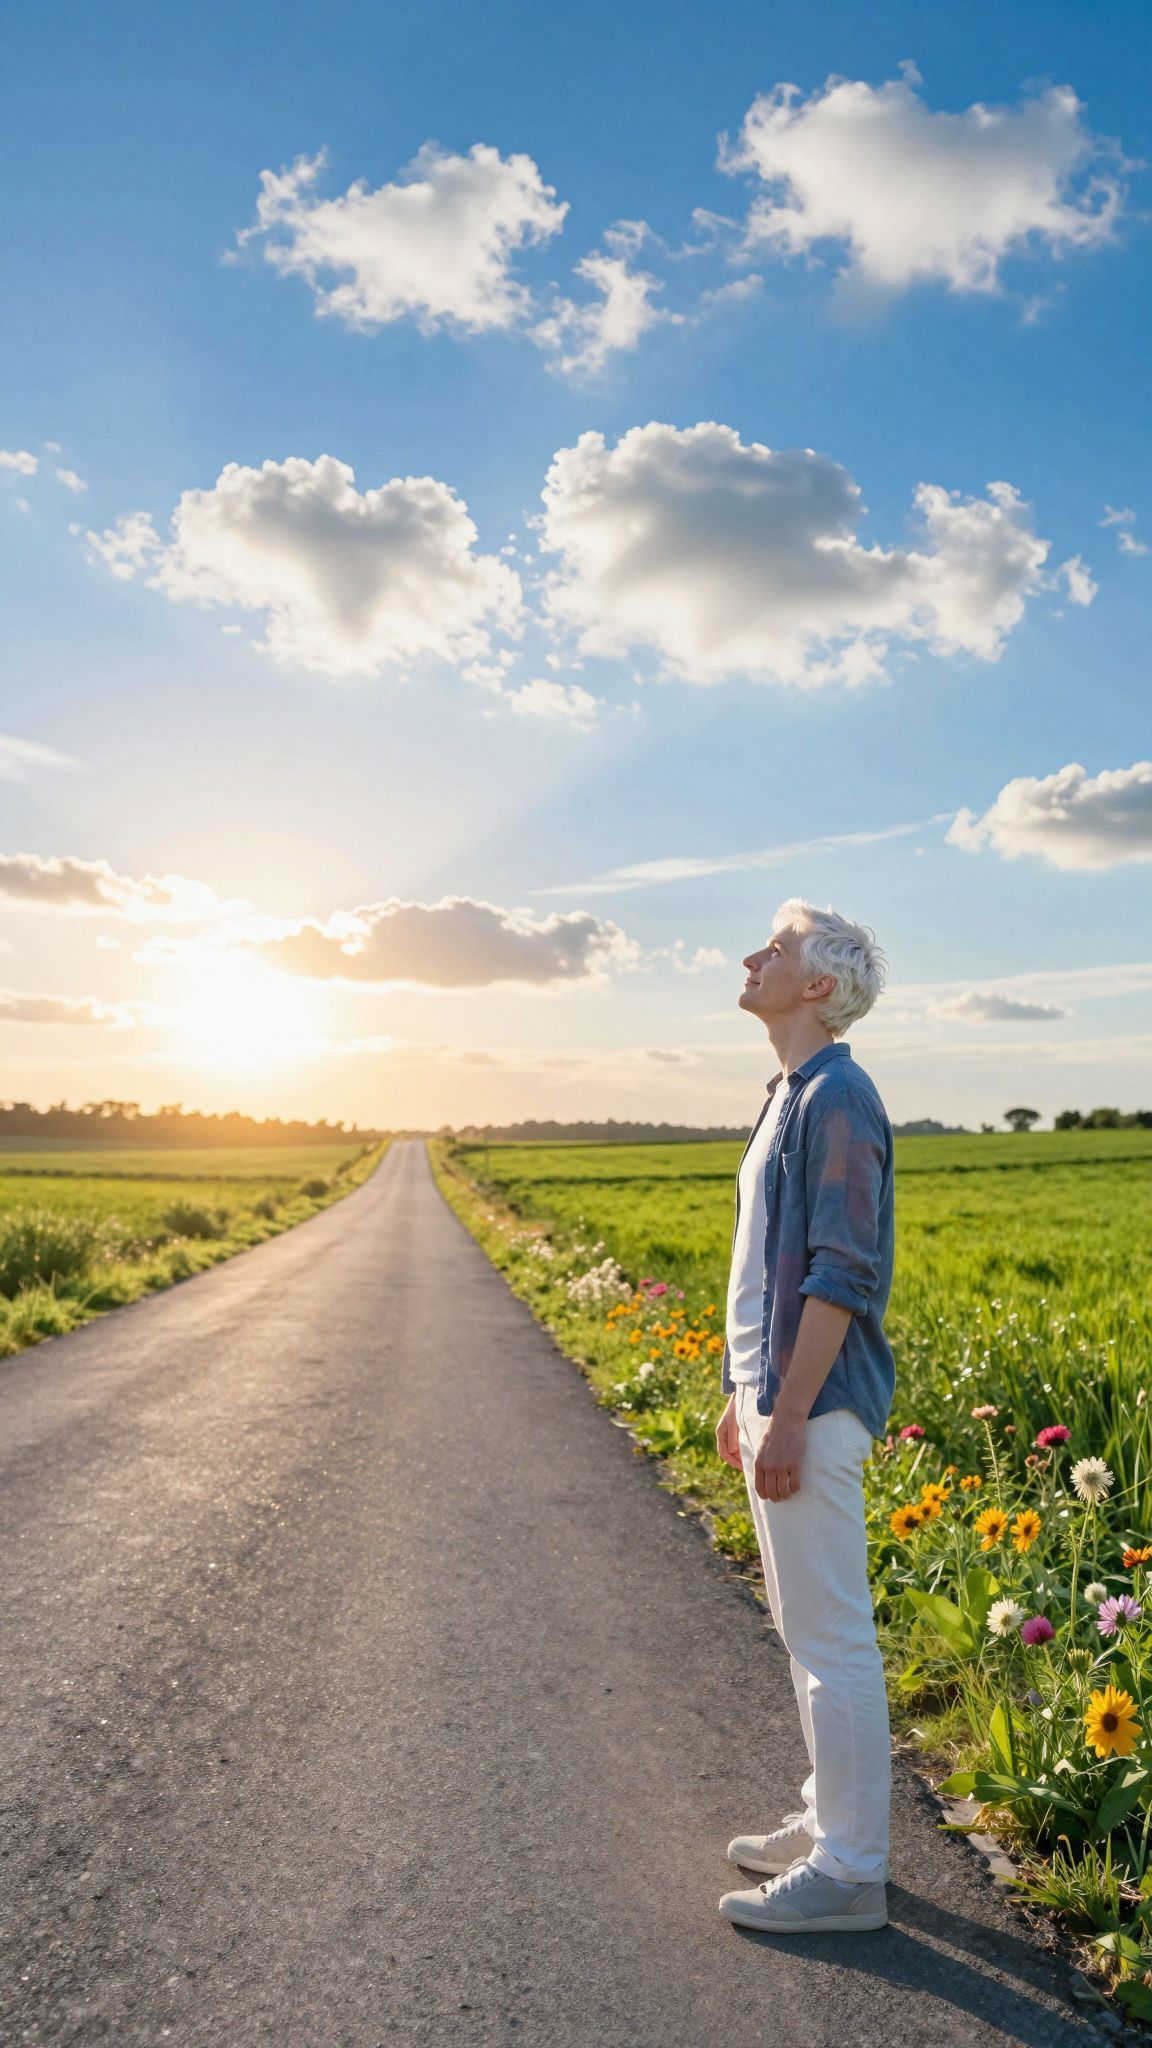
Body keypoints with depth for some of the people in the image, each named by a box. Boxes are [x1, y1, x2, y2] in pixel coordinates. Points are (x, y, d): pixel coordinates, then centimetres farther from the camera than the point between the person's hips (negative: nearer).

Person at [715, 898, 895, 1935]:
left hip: (813, 1407, -10)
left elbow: (841, 1273, -21)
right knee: (804, 1628, 19)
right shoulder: (788, 1098, 14)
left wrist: (789, 1417, -22)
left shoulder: (838, 1096, -15)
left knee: (832, 1637, 1)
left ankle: (849, 1870, 14)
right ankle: (828, 1819, 33)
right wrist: (744, 1395, 20)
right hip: (777, 1394, 10)